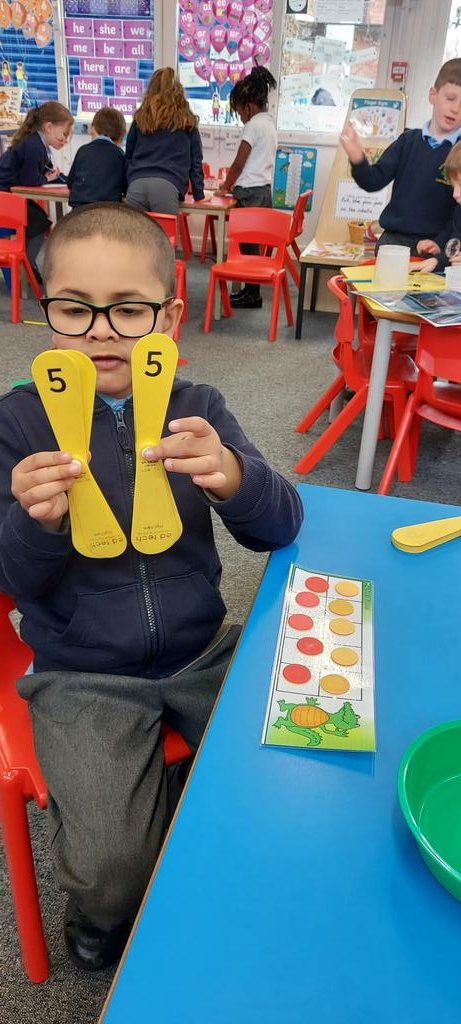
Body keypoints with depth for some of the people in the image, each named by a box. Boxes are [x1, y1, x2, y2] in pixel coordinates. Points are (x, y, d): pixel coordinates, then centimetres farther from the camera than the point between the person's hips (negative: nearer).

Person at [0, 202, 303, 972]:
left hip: (202, 651, 3)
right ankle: (105, 922, 26)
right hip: (82, 675, -2)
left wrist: (231, 477, -33)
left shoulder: (197, 409, -2)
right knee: (110, 870, -13)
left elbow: (278, 530, -10)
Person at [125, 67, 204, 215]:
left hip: (136, 184, 2)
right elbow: (195, 161, 16)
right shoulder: (187, 121, 15)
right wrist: (198, 195, 22)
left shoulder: (140, 118, 20)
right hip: (167, 186, -2)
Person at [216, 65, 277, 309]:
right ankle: (250, 290, 14)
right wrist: (231, 183, 16)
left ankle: (252, 295, 0)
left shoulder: (254, 125, -12)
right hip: (264, 189, 9)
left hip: (250, 192, -9)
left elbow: (238, 164, -11)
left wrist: (225, 188, 1)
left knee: (247, 242, -4)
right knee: (252, 242, 10)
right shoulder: (269, 123, 16)